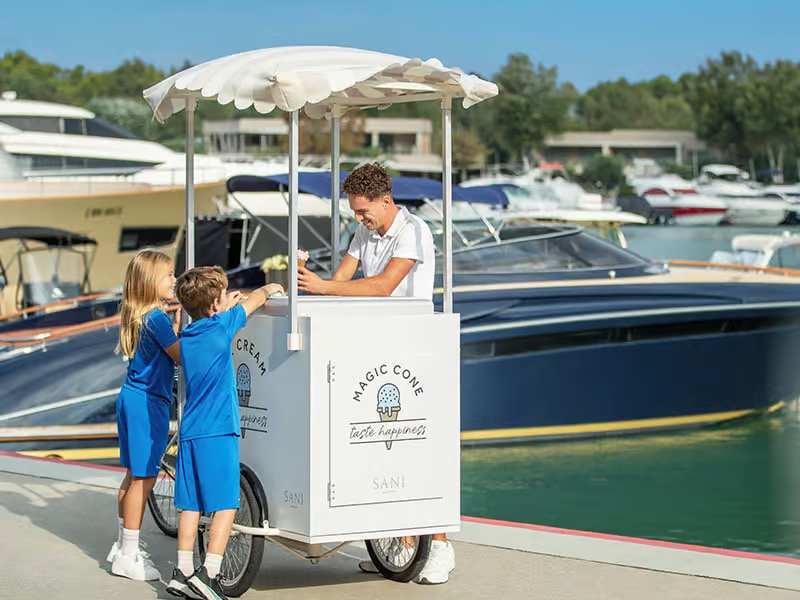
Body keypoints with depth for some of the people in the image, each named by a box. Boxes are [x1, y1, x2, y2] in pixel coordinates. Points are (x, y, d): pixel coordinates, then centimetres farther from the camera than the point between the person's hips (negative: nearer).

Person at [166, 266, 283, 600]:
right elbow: (254, 301, 9)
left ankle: (182, 571, 13)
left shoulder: (187, 337, 11)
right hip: (218, 431, -7)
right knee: (226, 504, -4)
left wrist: (225, 306, 38)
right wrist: (270, 289, 27)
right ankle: (209, 573, -9)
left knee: (190, 504, 11)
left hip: (190, 431, 7)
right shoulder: (221, 326, -7)